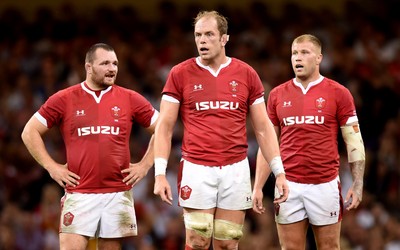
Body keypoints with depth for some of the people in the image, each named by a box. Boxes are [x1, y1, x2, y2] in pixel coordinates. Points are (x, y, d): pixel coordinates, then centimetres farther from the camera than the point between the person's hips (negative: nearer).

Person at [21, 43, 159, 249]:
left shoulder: (130, 99, 5)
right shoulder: (64, 99, 2)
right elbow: (30, 132, 7)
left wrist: (144, 165, 4)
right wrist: (52, 167, 0)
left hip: (118, 195, 2)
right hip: (79, 195, -1)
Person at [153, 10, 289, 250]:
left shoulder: (246, 74, 6)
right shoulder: (180, 74, 1)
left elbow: (263, 127, 9)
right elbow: (164, 127, 2)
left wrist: (279, 172, 3)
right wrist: (160, 174, -7)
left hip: (236, 170, 2)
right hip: (197, 169, -1)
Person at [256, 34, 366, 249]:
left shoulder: (338, 93, 0)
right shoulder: (277, 95, 8)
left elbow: (354, 142, 1)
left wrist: (357, 185, -7)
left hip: (325, 184, -2)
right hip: (288, 185, 2)